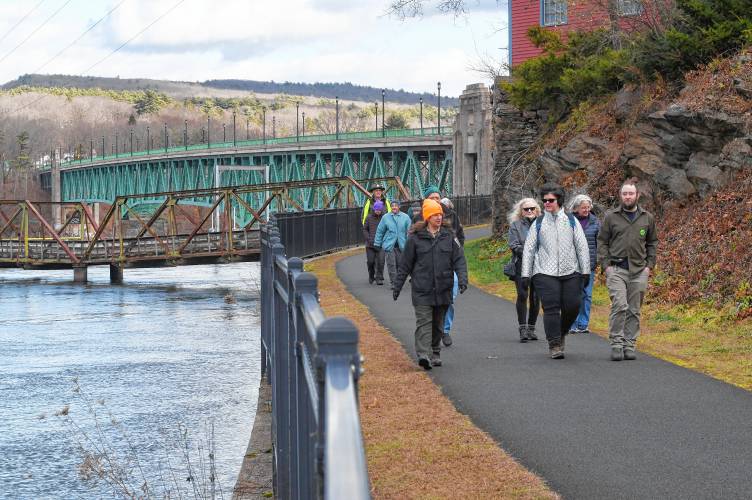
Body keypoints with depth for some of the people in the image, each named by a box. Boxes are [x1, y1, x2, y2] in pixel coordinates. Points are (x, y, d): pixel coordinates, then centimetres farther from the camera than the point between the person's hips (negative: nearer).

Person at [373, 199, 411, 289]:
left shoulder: (405, 217, 4)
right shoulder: (385, 217, 5)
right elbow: (380, 231, 10)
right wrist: (377, 244, 7)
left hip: (401, 245, 0)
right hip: (389, 245, 0)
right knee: (391, 264, -5)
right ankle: (393, 283, -1)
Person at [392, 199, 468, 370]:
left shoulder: (449, 236, 6)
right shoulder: (416, 237, -1)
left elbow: (459, 259, 4)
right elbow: (405, 264, 5)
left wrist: (462, 279, -12)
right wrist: (397, 287, 6)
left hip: (443, 290, 3)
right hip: (422, 290, -3)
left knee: (438, 324, 12)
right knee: (424, 322, -13)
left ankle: (435, 354, 25)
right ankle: (423, 355, -22)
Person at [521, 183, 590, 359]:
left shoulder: (571, 221, 10)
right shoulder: (538, 224, 8)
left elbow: (582, 247, 10)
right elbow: (529, 249, 9)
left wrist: (585, 271, 5)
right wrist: (526, 274, 3)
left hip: (570, 272, 1)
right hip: (545, 273, -1)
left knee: (572, 306, -3)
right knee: (551, 308, -9)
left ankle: (562, 332, 25)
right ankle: (554, 344, -3)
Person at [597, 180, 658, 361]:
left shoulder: (647, 218, 10)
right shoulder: (611, 217, 4)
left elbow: (652, 242, 17)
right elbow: (602, 242, 6)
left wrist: (650, 265, 6)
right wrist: (606, 264, -4)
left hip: (639, 271, 3)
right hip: (616, 269, -2)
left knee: (634, 310, 5)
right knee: (619, 306, -15)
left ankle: (629, 345, 10)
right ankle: (616, 344, -11)